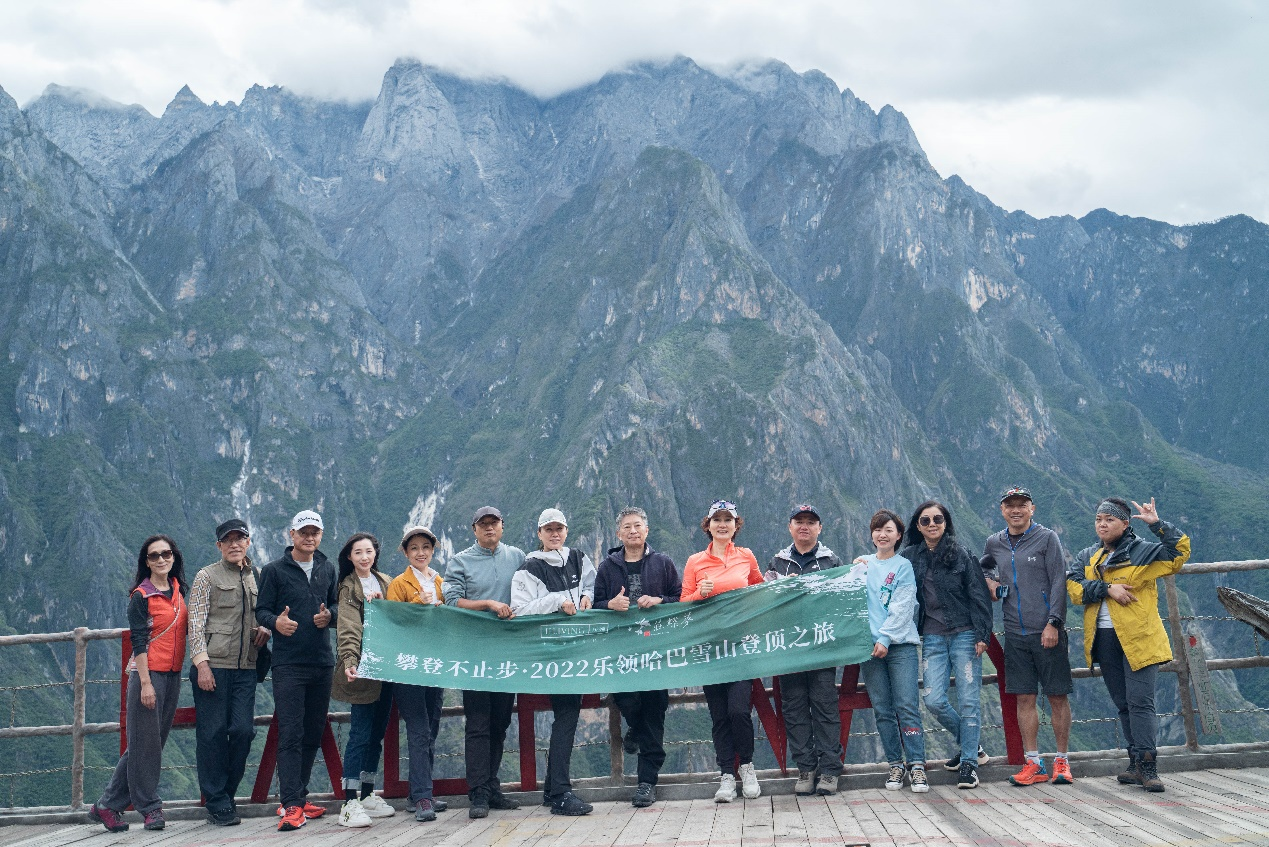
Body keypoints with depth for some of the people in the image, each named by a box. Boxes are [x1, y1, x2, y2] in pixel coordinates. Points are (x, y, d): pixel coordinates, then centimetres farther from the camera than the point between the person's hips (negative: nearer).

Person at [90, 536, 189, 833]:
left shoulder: (177, 590, 12)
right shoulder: (141, 596, -6)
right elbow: (138, 641, -11)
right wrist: (145, 683, -16)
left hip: (172, 675, 7)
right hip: (148, 674, -7)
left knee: (154, 741, 8)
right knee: (145, 741, -2)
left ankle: (108, 806, 16)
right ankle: (150, 808, 7)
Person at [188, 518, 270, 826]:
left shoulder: (257, 577, 15)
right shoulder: (207, 576, 2)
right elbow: (196, 623, -3)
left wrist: (265, 630, 5)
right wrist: (201, 663, -12)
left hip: (245, 667, 4)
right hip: (212, 666, -4)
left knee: (243, 730, -2)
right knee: (212, 733, -2)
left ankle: (226, 795, 14)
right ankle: (217, 805, 5)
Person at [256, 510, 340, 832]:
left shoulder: (327, 569, 13)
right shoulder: (274, 570, -1)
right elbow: (261, 610, -2)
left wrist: (329, 616, -4)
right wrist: (276, 622, -24)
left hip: (322, 661, 5)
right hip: (288, 663, -5)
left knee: (313, 733, 11)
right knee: (290, 734, -9)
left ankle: (299, 796, 22)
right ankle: (290, 805, -10)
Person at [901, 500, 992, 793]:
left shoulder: (962, 554, -2)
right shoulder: (909, 557, 6)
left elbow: (979, 595, -3)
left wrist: (982, 634, -8)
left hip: (964, 635, -3)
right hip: (933, 638, 3)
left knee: (968, 700, -2)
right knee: (934, 700, -4)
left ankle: (969, 763, 7)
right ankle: (969, 744, 20)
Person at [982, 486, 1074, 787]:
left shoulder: (1047, 538, -2)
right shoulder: (994, 543, 11)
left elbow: (1059, 582, -6)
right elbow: (983, 567, 32)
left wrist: (1053, 623, -14)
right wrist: (988, 580, 9)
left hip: (1047, 633, -4)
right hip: (1015, 635, 4)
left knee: (1057, 696, 1)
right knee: (1024, 698, 3)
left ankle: (1062, 761, 10)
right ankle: (1034, 764, 8)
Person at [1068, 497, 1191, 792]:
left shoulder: (1143, 552, 1)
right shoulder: (1087, 557, 14)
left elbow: (1179, 551, -12)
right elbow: (1074, 587, -1)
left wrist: (1157, 523, -18)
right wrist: (1107, 588, -14)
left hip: (1138, 637, -5)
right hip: (1104, 639, 5)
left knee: (1140, 700, -11)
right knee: (1123, 703, 11)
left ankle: (1147, 766, -10)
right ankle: (1137, 763, 18)